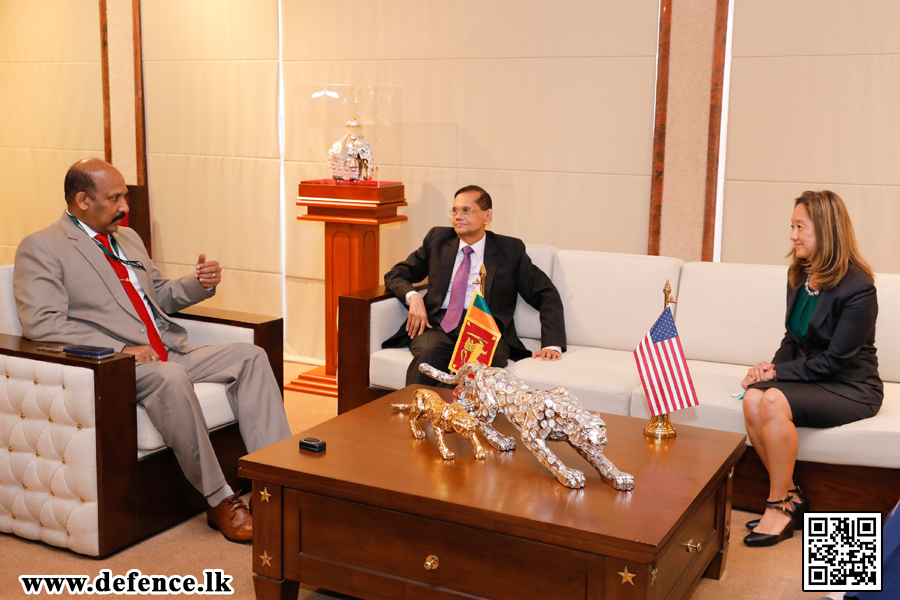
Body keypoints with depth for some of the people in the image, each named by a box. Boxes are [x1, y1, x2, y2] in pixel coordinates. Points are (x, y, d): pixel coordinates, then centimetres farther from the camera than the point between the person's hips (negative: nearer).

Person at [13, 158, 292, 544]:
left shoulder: (128, 237, 22)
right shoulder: (41, 248, -2)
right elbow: (40, 323, -15)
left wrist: (198, 284, 7)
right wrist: (121, 350, -22)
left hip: (170, 353, 8)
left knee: (251, 356, -9)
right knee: (170, 378, -37)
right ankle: (219, 500, -26)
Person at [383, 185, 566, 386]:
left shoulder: (510, 250, 12)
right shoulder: (437, 239, 19)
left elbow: (547, 294, 11)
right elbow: (396, 275, 21)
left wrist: (552, 345, -4)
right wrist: (413, 297, -4)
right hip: (438, 326, 2)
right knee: (429, 355, -36)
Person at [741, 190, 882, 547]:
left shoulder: (857, 289, -17)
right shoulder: (799, 276, 8)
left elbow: (835, 360, -18)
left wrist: (779, 372, -16)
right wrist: (770, 368, -4)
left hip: (851, 388, -7)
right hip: (810, 379, 7)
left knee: (774, 401, -31)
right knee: (753, 398, -23)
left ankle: (780, 507, -17)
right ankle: (790, 496, -10)